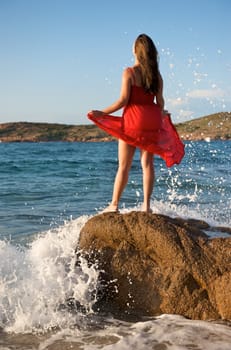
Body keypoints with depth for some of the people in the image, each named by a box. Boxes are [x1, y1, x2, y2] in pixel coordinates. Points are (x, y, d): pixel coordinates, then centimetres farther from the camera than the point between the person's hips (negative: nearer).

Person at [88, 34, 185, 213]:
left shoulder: (129, 72, -7)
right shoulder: (157, 75, 6)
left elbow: (123, 100, -12)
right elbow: (160, 101, 7)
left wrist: (102, 113, -6)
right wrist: (161, 115, 28)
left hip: (133, 119, -4)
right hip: (152, 121, 4)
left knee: (124, 165, 2)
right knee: (147, 163, 7)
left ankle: (114, 204, 8)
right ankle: (146, 205, 6)